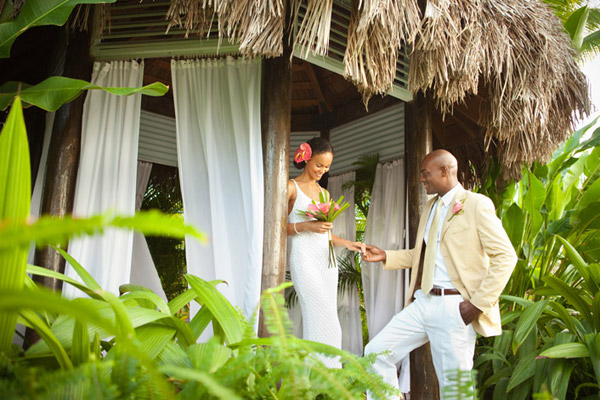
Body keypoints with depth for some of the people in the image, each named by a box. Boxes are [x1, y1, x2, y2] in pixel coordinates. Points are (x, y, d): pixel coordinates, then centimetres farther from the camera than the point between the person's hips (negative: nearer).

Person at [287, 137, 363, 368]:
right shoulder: (291, 187, 0)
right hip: (304, 259, -6)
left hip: (326, 260, 6)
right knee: (324, 321, -12)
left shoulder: (324, 193, 20)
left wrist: (347, 243, 7)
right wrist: (306, 226, -16)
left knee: (321, 321, 5)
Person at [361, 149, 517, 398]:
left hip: (455, 308, -7)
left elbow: (505, 256, -10)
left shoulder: (477, 204, -6)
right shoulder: (431, 206, 17)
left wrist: (479, 303, -15)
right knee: (377, 352, 4)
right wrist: (385, 256, 12)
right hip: (423, 303, 7)